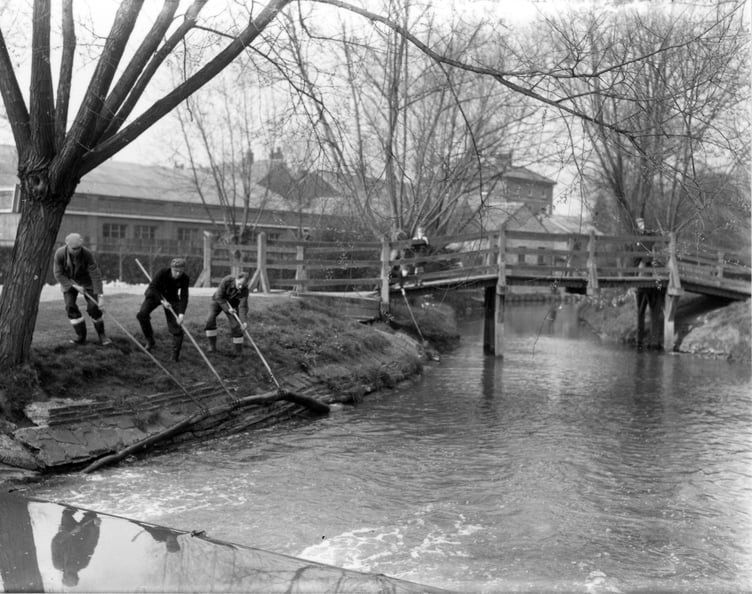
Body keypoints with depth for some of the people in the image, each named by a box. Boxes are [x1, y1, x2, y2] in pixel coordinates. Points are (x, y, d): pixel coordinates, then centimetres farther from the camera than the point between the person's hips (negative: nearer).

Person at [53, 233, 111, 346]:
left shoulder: (87, 254, -31)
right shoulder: (60, 254, -27)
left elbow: (95, 275, -30)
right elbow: (58, 274, -18)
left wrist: (100, 296, -34)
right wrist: (74, 286, -26)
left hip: (86, 280, -1)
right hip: (68, 281, 1)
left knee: (93, 307, -12)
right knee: (70, 307, -13)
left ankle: (101, 335, 5)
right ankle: (81, 336, -2)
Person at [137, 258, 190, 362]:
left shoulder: (185, 279, -23)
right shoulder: (163, 273, -30)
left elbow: (184, 297, -24)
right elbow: (153, 287, -24)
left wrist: (181, 314, -35)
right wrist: (162, 301, -34)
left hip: (172, 299, 1)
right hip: (155, 295, -1)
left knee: (176, 326, -9)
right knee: (142, 314, -26)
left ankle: (175, 355, 4)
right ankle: (150, 341, -8)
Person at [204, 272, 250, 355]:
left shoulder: (244, 290, -28)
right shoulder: (226, 281, -33)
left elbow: (243, 306, -31)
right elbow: (219, 297, -27)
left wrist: (243, 322, -43)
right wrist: (227, 309, -32)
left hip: (232, 304, 1)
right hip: (218, 301, -1)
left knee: (235, 325, -9)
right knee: (210, 319, -20)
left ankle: (239, 352, 3)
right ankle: (212, 346, -10)